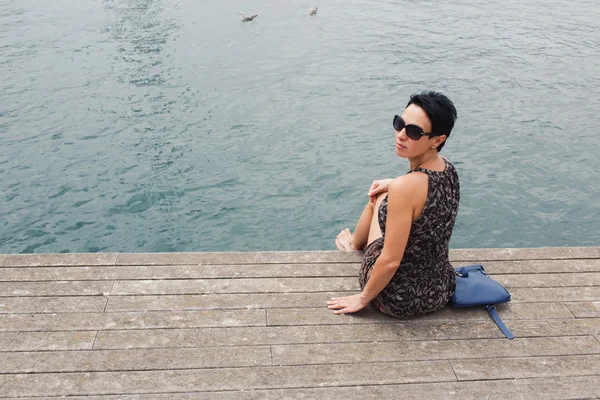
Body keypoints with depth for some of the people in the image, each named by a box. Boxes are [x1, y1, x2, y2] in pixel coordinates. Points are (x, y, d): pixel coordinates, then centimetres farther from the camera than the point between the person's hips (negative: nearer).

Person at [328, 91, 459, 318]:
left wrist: (362, 299, -9)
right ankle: (356, 244, 55)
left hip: (399, 301, -6)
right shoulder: (449, 170, -6)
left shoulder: (405, 187, -30)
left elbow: (391, 261, -25)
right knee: (381, 196, 23)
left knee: (379, 198, 14)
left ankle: (354, 245, 47)